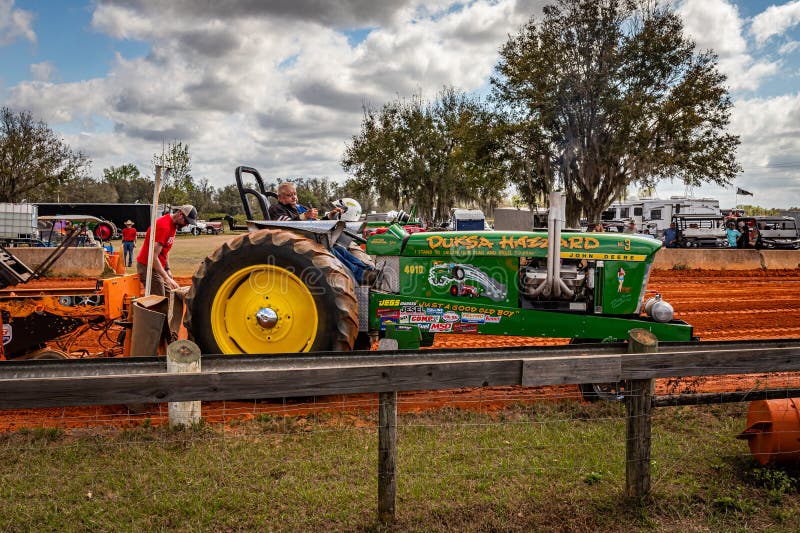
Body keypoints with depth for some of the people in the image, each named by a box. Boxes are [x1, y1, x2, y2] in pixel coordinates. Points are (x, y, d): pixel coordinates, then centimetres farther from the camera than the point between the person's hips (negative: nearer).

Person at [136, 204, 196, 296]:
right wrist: (167, 278, -32)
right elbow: (153, 256, -28)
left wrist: (168, 269, 8)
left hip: (160, 266, 10)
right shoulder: (163, 226, -23)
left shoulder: (173, 224, 7)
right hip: (148, 266, -10)